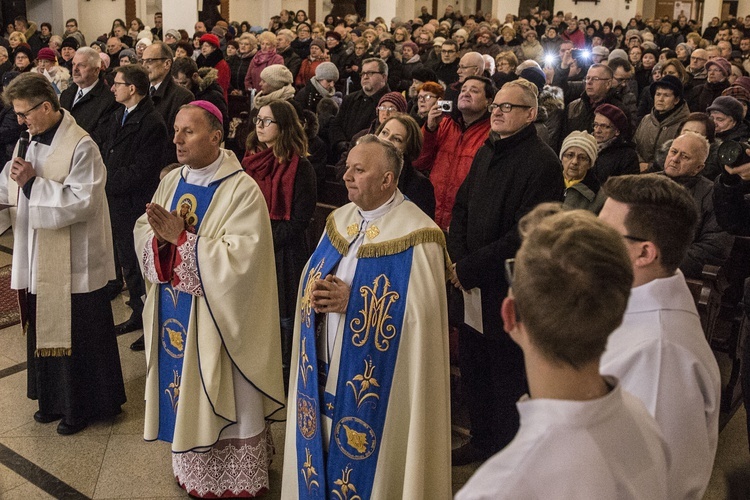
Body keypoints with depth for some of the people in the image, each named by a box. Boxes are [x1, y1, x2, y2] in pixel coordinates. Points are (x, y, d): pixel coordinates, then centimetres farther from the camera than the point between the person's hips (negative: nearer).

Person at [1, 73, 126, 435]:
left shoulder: (81, 147, -17)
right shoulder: (33, 142, 8)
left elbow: (82, 202, -23)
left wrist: (33, 182, -23)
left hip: (73, 262, -8)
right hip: (38, 259, 8)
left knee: (77, 336, 5)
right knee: (45, 332, 18)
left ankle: (85, 406, 23)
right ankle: (55, 399, 35)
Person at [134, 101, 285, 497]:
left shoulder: (241, 190, -16)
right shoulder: (172, 181, 5)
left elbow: (240, 256, -24)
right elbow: (142, 233, 5)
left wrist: (182, 238, -24)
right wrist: (161, 236, -18)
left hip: (216, 317, -6)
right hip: (174, 312, 7)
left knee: (221, 396, 6)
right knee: (184, 391, 17)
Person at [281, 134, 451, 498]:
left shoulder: (416, 235, -15)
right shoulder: (339, 220, 7)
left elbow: (421, 311, -20)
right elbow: (310, 281, 13)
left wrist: (353, 302, -22)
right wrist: (318, 296, -10)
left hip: (376, 382, -6)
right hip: (325, 369, 7)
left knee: (366, 469, 7)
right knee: (321, 456, 18)